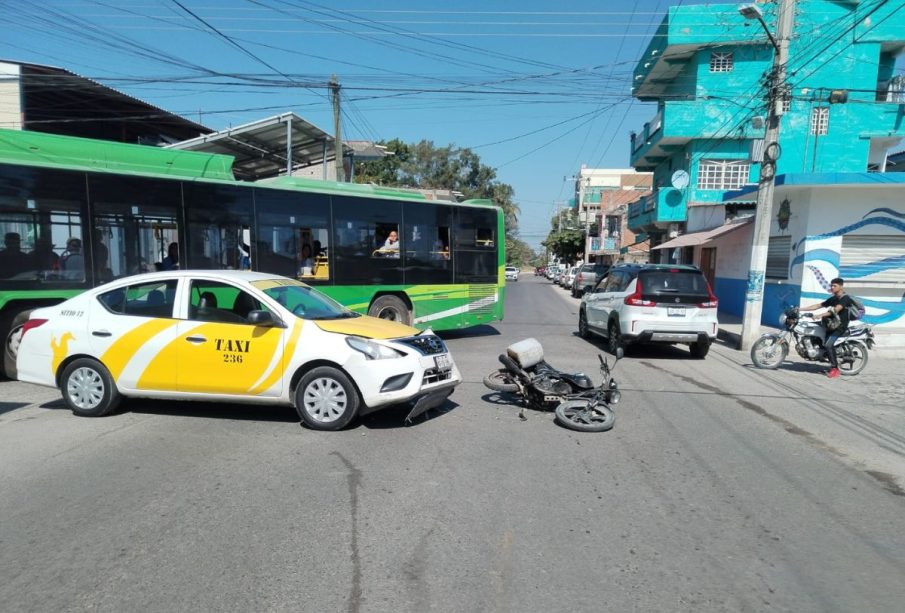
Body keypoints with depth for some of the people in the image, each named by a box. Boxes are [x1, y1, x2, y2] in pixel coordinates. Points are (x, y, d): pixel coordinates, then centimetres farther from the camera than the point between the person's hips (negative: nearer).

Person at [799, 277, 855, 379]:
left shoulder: (845, 298, -8)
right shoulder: (832, 299, 17)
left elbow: (836, 309, -23)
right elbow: (818, 306, 16)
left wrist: (821, 315, -34)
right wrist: (800, 309, 8)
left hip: (840, 326, -9)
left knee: (828, 345, -24)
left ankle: (835, 369, -14)